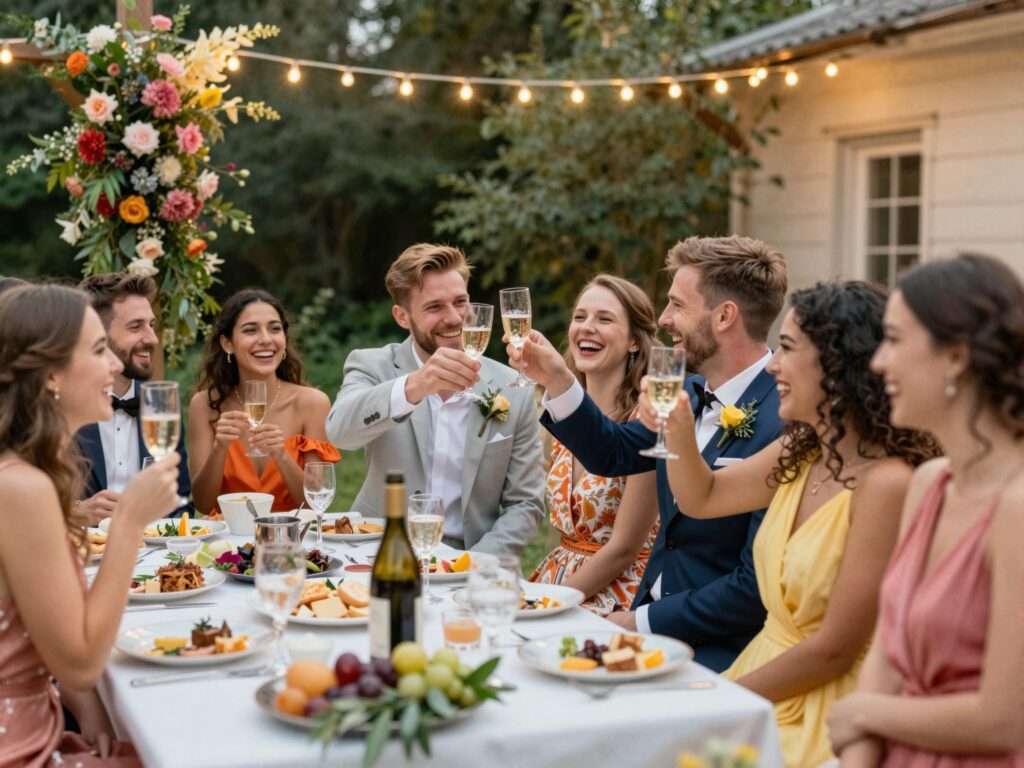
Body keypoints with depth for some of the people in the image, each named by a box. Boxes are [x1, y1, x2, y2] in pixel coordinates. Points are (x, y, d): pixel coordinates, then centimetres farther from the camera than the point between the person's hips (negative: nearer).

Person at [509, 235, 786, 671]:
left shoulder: (783, 425, -21)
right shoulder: (691, 393, 6)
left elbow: (758, 586, -20)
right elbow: (612, 453, 21)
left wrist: (643, 622, -13)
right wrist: (557, 381, 6)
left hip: (716, 652, -8)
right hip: (648, 615, 8)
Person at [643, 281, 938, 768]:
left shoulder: (887, 484, -20)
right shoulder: (801, 454, 4)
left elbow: (833, 651, -18)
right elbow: (702, 498, 19)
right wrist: (678, 432, 0)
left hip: (826, 712, -7)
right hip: (768, 673, 7)